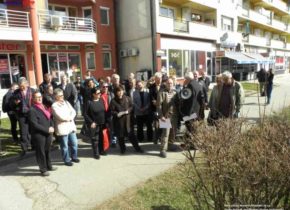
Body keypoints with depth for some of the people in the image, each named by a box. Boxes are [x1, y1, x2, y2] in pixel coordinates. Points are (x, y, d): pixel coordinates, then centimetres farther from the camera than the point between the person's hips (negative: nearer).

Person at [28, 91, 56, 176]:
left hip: (48, 133, 7)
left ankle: (49, 166, 35)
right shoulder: (32, 110, -13)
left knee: (47, 150, 19)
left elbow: (50, 118, 13)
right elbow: (35, 125, -18)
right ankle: (43, 169, 20)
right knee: (41, 152, 6)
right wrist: (47, 129, -18)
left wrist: (52, 127, -4)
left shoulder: (44, 107, 11)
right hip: (39, 135, -7)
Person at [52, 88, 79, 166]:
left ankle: (74, 157, 31)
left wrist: (69, 118, -15)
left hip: (71, 126, 6)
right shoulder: (54, 106, -9)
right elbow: (60, 116, -19)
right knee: (65, 146, 5)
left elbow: (73, 111, 3)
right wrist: (69, 118, -6)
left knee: (74, 143, 13)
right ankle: (66, 160, 20)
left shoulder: (66, 102, 12)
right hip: (62, 128, -6)